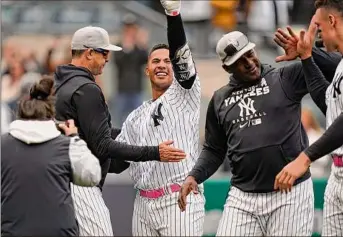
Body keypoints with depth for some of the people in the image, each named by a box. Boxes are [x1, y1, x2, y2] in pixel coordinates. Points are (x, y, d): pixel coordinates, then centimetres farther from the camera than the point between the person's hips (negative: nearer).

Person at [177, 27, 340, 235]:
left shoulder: (286, 79, 2)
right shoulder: (220, 100, 14)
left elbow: (331, 68, -9)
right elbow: (214, 150, 19)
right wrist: (194, 176, 2)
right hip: (242, 198, 4)